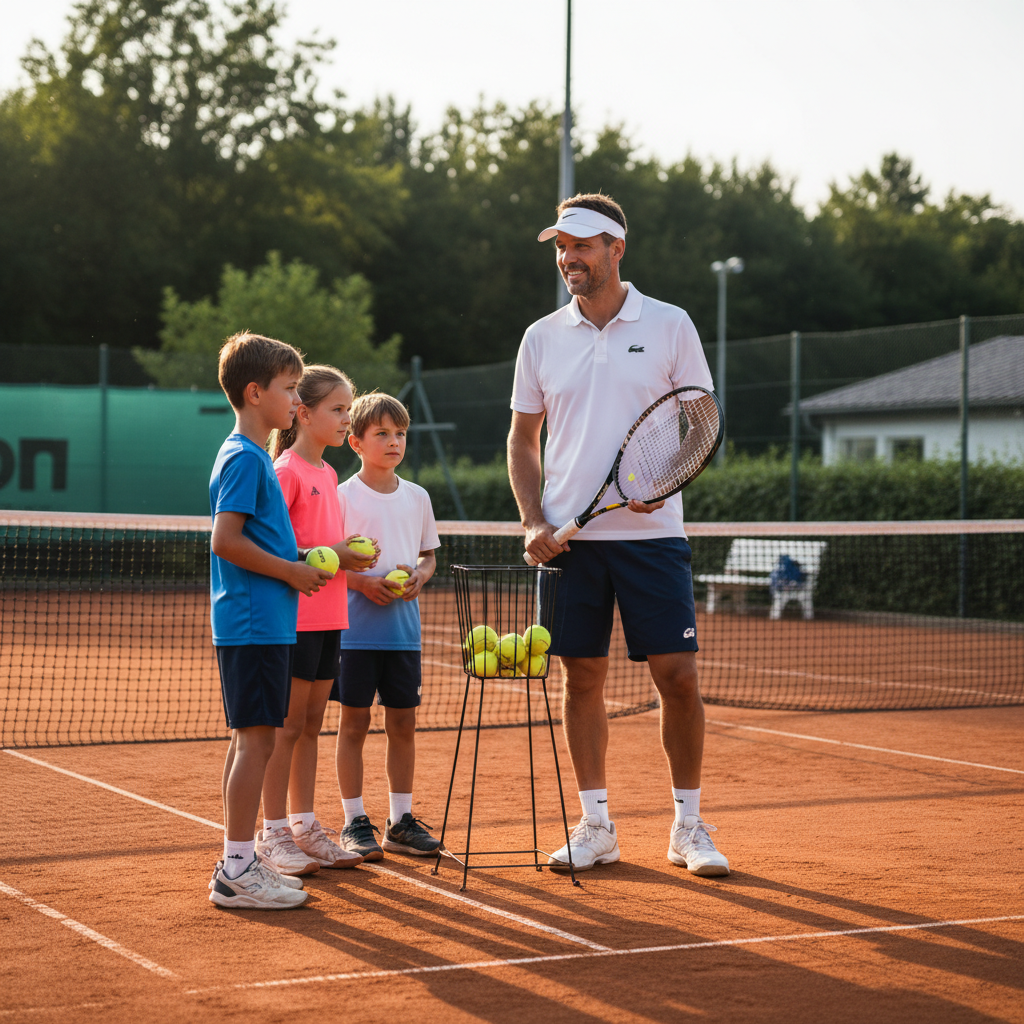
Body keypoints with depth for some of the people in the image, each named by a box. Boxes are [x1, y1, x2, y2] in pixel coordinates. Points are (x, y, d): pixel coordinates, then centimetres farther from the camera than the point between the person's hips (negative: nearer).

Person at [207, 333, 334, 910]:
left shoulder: (255, 456, 18)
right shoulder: (245, 458, -13)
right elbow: (225, 540, -20)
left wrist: (298, 564, 14)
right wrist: (289, 571, -14)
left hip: (265, 624, 10)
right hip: (254, 623, -10)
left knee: (251, 741, 12)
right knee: (256, 739, -8)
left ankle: (242, 862, 18)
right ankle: (236, 871, -5)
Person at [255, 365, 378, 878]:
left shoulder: (328, 474, 15)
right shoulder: (285, 470, -11)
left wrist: (351, 557, 5)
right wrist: (328, 556, -19)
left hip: (328, 617, 8)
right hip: (295, 616, -8)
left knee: (311, 723, 13)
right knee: (287, 725, -3)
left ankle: (304, 827, 20)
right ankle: (273, 834, 4)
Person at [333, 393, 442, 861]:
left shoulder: (417, 497, 9)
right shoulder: (343, 496, -4)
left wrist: (419, 576, -4)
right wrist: (362, 582, -17)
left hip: (404, 626, 4)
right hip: (355, 626, -4)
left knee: (403, 723, 7)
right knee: (354, 723, 1)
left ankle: (400, 822, 16)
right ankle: (354, 822, 9)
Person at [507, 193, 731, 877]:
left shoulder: (670, 326, 2)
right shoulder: (542, 338, 8)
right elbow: (523, 440, 13)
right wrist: (534, 522, 0)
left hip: (652, 533, -2)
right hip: (570, 536, 2)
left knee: (678, 675, -5)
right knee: (583, 678, 4)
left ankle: (689, 826, 9)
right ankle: (596, 827, 15)